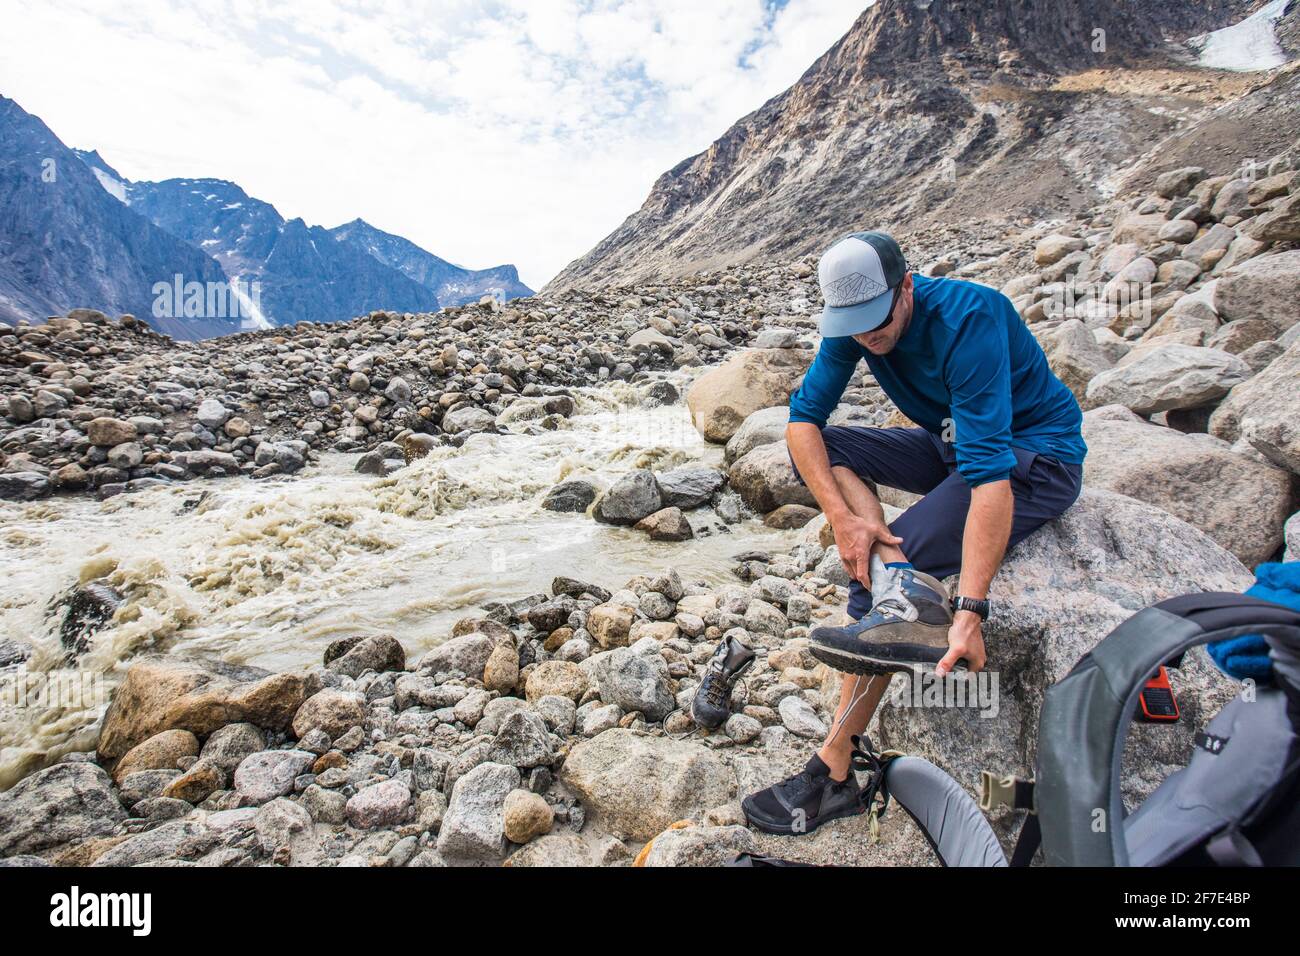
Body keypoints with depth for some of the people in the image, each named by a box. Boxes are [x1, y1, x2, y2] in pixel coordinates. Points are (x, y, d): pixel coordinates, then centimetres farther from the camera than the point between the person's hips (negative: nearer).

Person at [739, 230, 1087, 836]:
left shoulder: (967, 319, -29)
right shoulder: (855, 324, -9)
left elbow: (990, 471, -36)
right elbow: (803, 417, -10)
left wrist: (970, 611, -41)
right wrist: (842, 517, -26)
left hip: (1037, 458, -7)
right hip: (951, 444, 7)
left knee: (887, 562, -25)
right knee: (812, 446, -11)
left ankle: (833, 775, -17)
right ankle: (907, 593, -27)